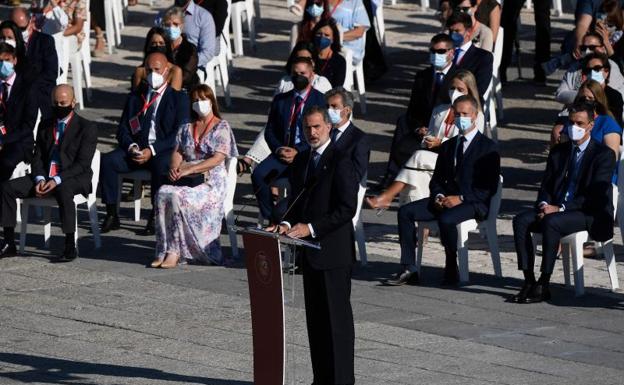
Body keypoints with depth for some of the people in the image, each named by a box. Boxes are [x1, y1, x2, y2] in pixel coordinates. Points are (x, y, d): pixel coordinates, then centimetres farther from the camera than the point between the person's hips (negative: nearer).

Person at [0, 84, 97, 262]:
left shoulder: (87, 128, -1)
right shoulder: (45, 125, 17)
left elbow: (83, 164, -10)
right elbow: (38, 157, 12)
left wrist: (57, 180, -22)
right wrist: (40, 179, -10)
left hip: (73, 179, -6)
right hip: (45, 177, 6)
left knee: (63, 191, -41)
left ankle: (70, 247, -35)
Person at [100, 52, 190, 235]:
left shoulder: (179, 98, 6)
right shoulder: (135, 97, 20)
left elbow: (180, 134, -5)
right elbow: (122, 129, 15)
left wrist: (152, 150, -16)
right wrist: (131, 147, -8)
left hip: (163, 152, -4)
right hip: (136, 150, 4)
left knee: (161, 165, -39)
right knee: (107, 160, -24)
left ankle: (155, 217, -27)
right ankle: (111, 215, -20)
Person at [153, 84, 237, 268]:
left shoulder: (222, 127, 4)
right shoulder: (186, 128, 22)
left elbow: (218, 158, -9)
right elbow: (177, 152, 14)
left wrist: (190, 169, -17)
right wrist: (174, 168, -10)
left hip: (211, 180, -5)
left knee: (177, 196, -34)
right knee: (162, 194, -30)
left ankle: (174, 252, -30)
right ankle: (163, 251, -31)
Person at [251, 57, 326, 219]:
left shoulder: (320, 101, 4)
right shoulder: (280, 100, 18)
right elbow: (269, 131, 16)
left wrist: (298, 151, -13)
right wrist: (278, 149, -6)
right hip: (282, 152, 4)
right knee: (258, 174, -23)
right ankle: (269, 217, -14)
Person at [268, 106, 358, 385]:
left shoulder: (340, 162, -11)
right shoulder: (301, 160, 14)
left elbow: (347, 208, -16)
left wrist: (311, 228, -18)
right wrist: (287, 223, 0)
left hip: (333, 250, -8)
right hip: (310, 251, 8)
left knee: (337, 317, -4)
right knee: (315, 317, 10)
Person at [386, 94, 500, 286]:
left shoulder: (488, 147, -1)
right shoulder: (448, 146, 20)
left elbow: (489, 187, -8)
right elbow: (437, 179, 20)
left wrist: (461, 198, -18)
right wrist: (438, 196, -4)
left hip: (474, 203, -6)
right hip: (446, 200, 6)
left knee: (446, 219, -37)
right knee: (406, 211, -14)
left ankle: (451, 271, -19)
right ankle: (408, 269, -17)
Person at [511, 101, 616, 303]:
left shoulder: (604, 154, -4)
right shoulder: (558, 151, 17)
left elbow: (596, 195, -14)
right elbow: (546, 186, 15)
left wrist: (560, 209, -20)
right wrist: (544, 206, -9)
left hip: (589, 214, -6)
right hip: (555, 209, 6)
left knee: (551, 222, -35)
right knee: (521, 220, -20)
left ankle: (543, 286, -30)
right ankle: (529, 282, -23)